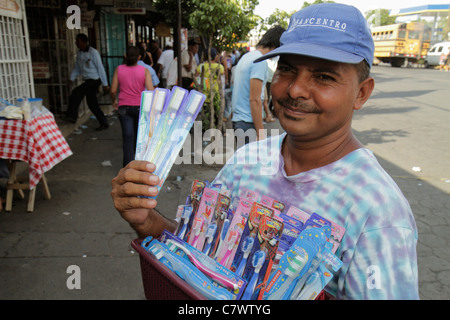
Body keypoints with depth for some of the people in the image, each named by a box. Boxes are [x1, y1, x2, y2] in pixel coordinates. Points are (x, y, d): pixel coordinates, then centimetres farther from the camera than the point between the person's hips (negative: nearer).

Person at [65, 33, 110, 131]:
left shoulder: (93, 52, -12)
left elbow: (100, 68, -13)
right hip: (87, 80, 8)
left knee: (76, 92, -20)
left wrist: (105, 84, -14)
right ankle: (104, 123, 17)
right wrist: (71, 79, 3)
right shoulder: (79, 53, 10)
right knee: (92, 103, 8)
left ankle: (72, 116, -13)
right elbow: (77, 68, 17)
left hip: (95, 79, -8)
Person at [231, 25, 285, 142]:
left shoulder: (247, 56, 16)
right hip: (248, 123, -10)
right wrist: (260, 134, -18)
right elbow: (254, 99, -20)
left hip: (237, 119, 10)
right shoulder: (260, 61, -14)